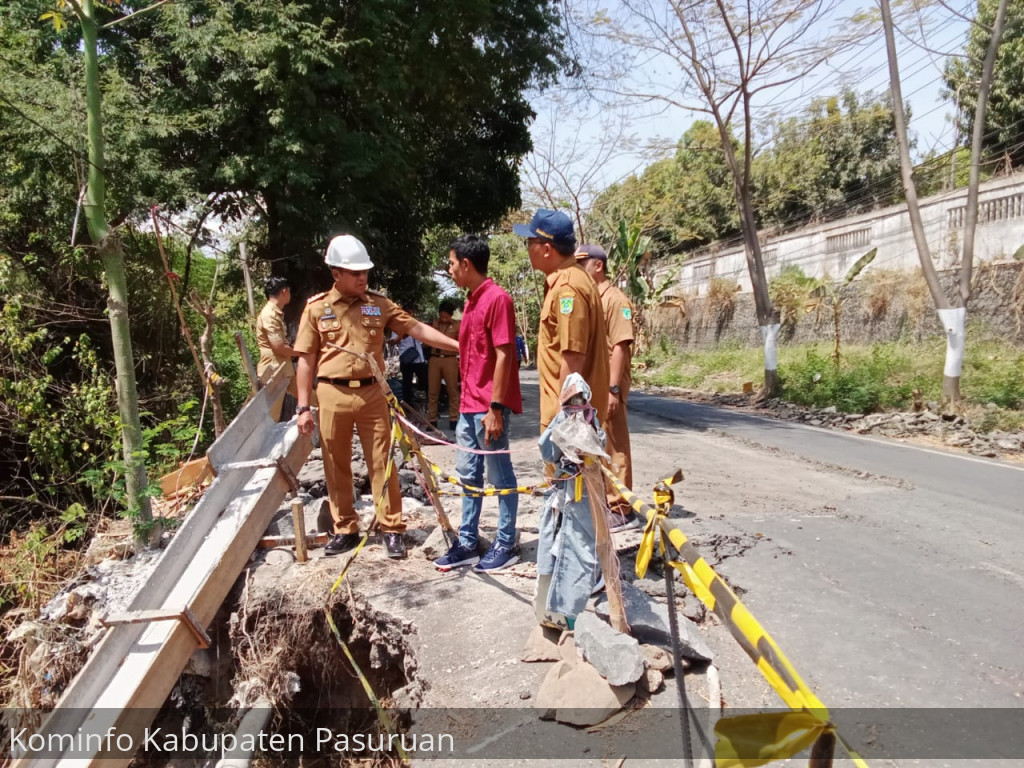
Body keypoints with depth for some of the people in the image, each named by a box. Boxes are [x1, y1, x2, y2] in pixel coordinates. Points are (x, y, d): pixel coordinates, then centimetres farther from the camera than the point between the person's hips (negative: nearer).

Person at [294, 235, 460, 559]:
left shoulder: (378, 304, 7)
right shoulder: (317, 307, 2)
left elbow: (417, 328, 3)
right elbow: (306, 360, 3)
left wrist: (457, 345, -7)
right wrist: (303, 406, -2)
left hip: (372, 393, 1)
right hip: (333, 395, 0)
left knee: (382, 463, 3)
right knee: (336, 467, 8)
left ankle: (391, 528, 13)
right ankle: (345, 529, 22)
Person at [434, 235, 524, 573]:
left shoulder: (497, 299, -14)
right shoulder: (471, 301, 15)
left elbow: (504, 355, -18)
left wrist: (495, 408, -20)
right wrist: (467, 401, 19)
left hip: (489, 408, -9)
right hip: (468, 406, 9)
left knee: (500, 477, 3)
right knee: (468, 475, 13)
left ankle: (506, 545, 15)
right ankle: (468, 544, 23)